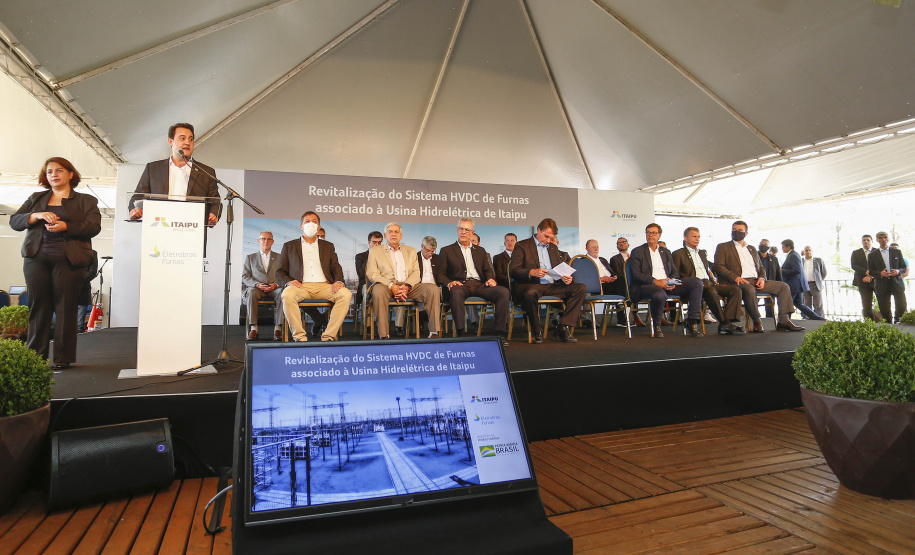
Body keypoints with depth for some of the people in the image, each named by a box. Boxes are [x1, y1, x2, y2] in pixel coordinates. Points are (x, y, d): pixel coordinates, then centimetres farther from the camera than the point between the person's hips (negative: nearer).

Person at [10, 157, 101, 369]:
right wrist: (38, 215, -8)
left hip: (68, 261, -3)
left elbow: (94, 227, -3)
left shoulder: (86, 201, 10)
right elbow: (14, 221, 11)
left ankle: (62, 358, 3)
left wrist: (65, 226, -17)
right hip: (36, 259, 3)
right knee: (38, 307, 3)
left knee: (66, 308, -3)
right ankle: (35, 357, 10)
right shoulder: (36, 199, 20)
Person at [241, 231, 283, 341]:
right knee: (251, 292, -36)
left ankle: (278, 328, -35)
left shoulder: (279, 257, 20)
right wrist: (257, 284, -10)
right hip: (256, 288, 0)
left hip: (274, 288, 0)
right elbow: (245, 276, 10)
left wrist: (276, 284, -11)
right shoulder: (250, 257, 20)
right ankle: (253, 328, -34)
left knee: (282, 293, -35)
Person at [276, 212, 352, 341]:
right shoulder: (289, 246, 21)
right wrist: (289, 282, -8)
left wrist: (338, 281, -8)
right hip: (300, 286, -1)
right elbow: (280, 272, 15)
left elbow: (336, 268, 15)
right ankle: (299, 336, -27)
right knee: (287, 295, -36)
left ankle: (328, 336, -26)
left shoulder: (328, 246, 25)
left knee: (346, 294, -28)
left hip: (324, 286, 1)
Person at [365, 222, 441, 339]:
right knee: (378, 290, -38)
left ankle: (434, 332, -23)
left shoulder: (411, 251, 24)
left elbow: (416, 273, 13)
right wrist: (392, 286, -15)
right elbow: (372, 274, 2)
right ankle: (383, 335, -35)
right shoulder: (374, 251, 16)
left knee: (434, 289, -23)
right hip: (386, 285, -2)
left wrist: (407, 286, -11)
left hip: (408, 286, 3)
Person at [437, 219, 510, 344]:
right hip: (460, 285, -3)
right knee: (456, 292, -41)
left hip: (479, 285, 3)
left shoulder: (480, 251, 27)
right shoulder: (446, 250, 17)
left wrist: (491, 279, -4)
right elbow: (440, 274, 9)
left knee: (504, 292, -25)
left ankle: (500, 333, -22)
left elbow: (488, 270, 20)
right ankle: (460, 333, -38)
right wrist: (449, 283, -14)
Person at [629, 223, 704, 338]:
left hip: (668, 285, 6)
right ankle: (656, 326, -12)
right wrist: (655, 281, -18)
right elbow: (636, 274, -4)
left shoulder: (666, 252, 24)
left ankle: (692, 322, -13)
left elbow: (674, 271, 19)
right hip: (647, 285, -5)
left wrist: (672, 281, -6)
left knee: (696, 282, -14)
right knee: (660, 295, -40)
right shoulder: (637, 251, 8)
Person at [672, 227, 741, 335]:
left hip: (709, 283, 7)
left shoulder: (703, 252, 31)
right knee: (711, 291, -38)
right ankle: (724, 323, -31)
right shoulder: (678, 253, 8)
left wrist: (714, 280, 12)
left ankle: (727, 321, -26)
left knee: (736, 290, -16)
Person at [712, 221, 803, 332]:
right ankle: (757, 322, -23)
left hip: (756, 281, 7)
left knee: (783, 286, -7)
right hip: (739, 281, -7)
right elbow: (718, 266, -5)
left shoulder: (752, 248, 27)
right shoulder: (723, 247, 8)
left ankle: (783, 320, -9)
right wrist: (735, 277, -18)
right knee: (749, 289, -38)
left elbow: (760, 267, 25)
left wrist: (761, 278, 1)